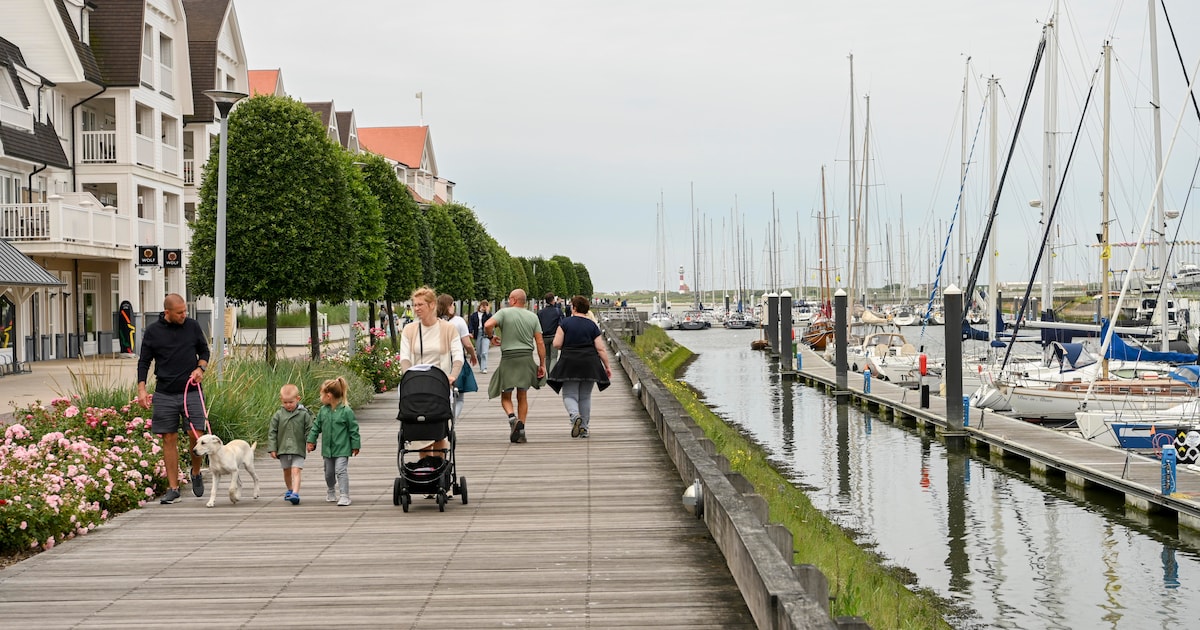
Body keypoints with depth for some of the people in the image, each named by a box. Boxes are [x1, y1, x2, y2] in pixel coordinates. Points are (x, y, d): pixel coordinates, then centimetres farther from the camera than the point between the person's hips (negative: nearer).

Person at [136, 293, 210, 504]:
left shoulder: (193, 326, 4)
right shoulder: (153, 331, 0)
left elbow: (204, 351, 15)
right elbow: (144, 361, 6)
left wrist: (200, 368, -5)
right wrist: (141, 389, -4)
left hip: (191, 391, 0)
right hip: (165, 394, 0)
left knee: (197, 435, -8)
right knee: (169, 439, 2)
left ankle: (196, 473, 20)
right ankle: (173, 488, 9)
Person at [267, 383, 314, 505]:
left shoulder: (303, 414, -5)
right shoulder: (278, 415, 0)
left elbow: (309, 430, 0)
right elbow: (272, 432, 2)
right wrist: (272, 448, -3)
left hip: (298, 448, -3)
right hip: (283, 448, 3)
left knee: (296, 471, -14)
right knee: (287, 471, 18)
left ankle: (295, 494, -23)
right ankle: (290, 490, 38)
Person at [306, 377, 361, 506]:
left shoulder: (346, 411, -14)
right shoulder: (323, 410, 1)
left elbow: (353, 429, -9)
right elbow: (316, 426, 13)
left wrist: (355, 445, -7)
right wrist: (311, 440, 11)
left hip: (342, 448, -6)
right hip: (327, 448, 6)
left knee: (341, 471, -13)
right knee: (329, 472, 17)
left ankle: (344, 496, -11)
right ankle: (331, 492, 39)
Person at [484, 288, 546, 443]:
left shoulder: (504, 312, -2)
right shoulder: (533, 317, 7)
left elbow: (488, 325, -18)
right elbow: (540, 343, 3)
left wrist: (491, 337, 3)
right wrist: (542, 364, 7)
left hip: (508, 358, -3)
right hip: (527, 358, 3)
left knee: (506, 396, 10)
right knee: (522, 396, 12)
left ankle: (512, 417, -17)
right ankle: (521, 429, 5)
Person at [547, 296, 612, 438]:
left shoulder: (566, 322, -3)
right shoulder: (592, 325, 3)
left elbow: (557, 344, -7)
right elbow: (601, 349, -2)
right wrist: (607, 367, 5)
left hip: (570, 364, -2)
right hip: (589, 365, 2)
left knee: (569, 395, 4)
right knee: (585, 397, 12)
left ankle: (575, 416, -25)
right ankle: (584, 428, 13)